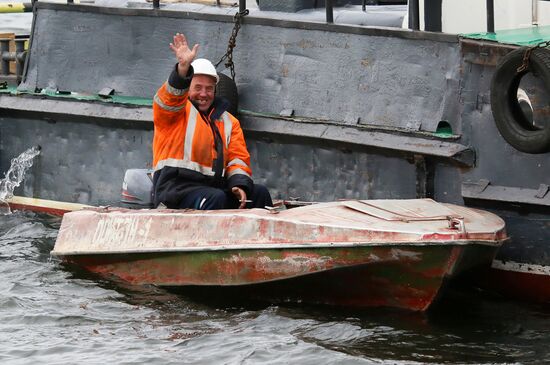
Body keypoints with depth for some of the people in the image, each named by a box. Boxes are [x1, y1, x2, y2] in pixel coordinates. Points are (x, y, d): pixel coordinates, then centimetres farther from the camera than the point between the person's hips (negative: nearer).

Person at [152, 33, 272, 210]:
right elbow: (170, 97, -16)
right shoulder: (176, 109, 8)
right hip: (175, 187, -5)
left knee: (259, 193, -14)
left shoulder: (228, 121, 23)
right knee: (215, 198, -33)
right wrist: (183, 67, -36)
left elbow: (238, 157, 13)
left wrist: (239, 184, -9)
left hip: (214, 186, 5)